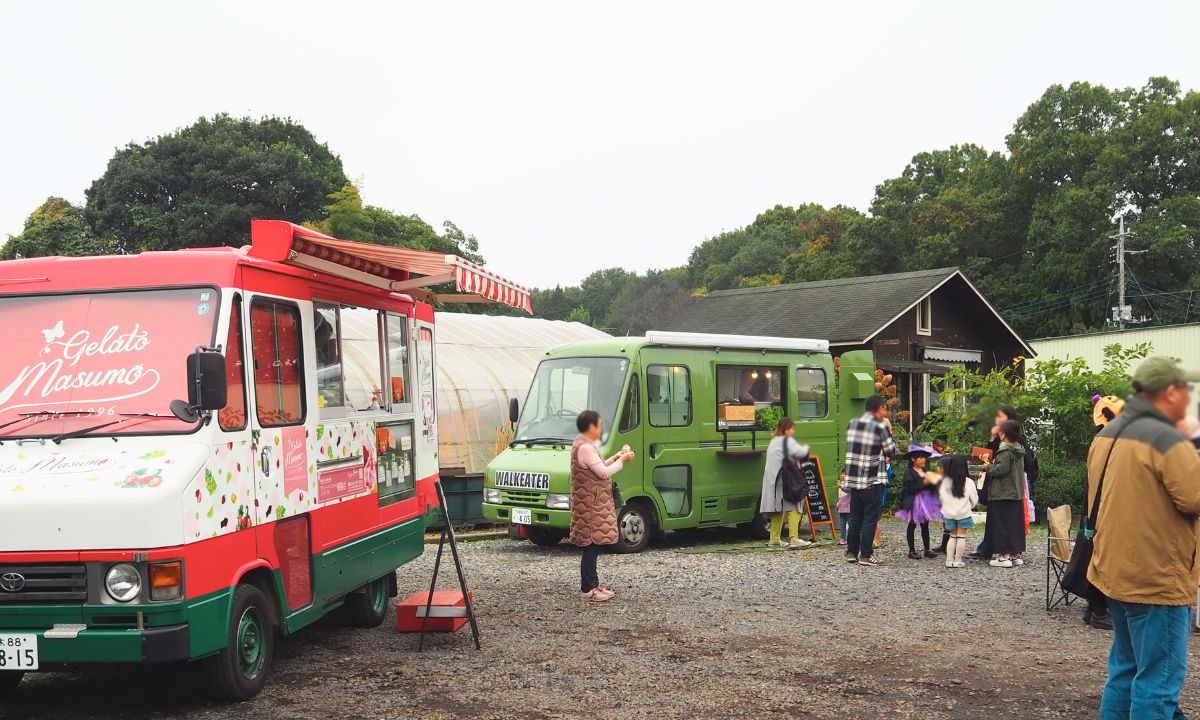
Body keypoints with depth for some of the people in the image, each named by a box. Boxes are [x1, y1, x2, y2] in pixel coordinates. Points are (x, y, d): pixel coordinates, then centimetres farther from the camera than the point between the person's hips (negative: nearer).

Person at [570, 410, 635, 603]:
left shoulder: (583, 445, 16)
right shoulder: (585, 448, -18)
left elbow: (598, 469, 20)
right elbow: (604, 473, -19)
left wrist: (616, 458, 11)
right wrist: (621, 461, -7)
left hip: (593, 505, 11)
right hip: (591, 505, -11)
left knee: (592, 546, 14)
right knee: (592, 546, -7)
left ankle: (592, 584, 21)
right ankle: (588, 589, -3)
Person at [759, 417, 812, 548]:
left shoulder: (773, 441, 20)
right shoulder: (788, 441, -7)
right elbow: (800, 452, -15)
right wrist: (805, 448, 6)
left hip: (771, 480, 9)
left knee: (778, 510, 13)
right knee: (792, 508, -8)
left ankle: (774, 539, 16)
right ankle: (794, 539, -14)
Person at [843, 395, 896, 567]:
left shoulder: (853, 423, 8)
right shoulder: (880, 426, -10)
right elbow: (891, 451, -4)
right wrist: (889, 431, 8)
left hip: (853, 478, 6)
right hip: (873, 480, -6)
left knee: (855, 516, 13)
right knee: (870, 518, 0)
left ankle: (851, 552, 16)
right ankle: (866, 555, 0)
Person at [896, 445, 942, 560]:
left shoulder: (926, 472, 10)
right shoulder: (909, 472, -10)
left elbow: (932, 487, 11)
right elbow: (911, 488, -21)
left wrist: (933, 481, -9)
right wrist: (924, 483, -25)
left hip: (926, 500, 6)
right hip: (914, 502, -6)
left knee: (925, 525, 11)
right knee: (912, 525, 3)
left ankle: (927, 549, 17)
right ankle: (912, 550, 9)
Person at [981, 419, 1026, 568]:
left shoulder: (1005, 450, -16)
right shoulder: (1019, 450, 12)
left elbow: (1002, 468, -26)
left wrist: (989, 467, -8)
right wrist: (992, 464, 13)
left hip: (1003, 494, -9)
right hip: (1017, 494, 9)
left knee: (1002, 524, -4)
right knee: (1015, 524, 12)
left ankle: (1005, 556, -4)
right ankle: (1016, 555, 18)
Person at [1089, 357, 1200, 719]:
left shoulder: (1106, 435, 9)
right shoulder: (1167, 439, -18)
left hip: (1115, 572, 9)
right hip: (1157, 578, -9)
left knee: (1125, 669, 19)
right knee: (1158, 679, -2)